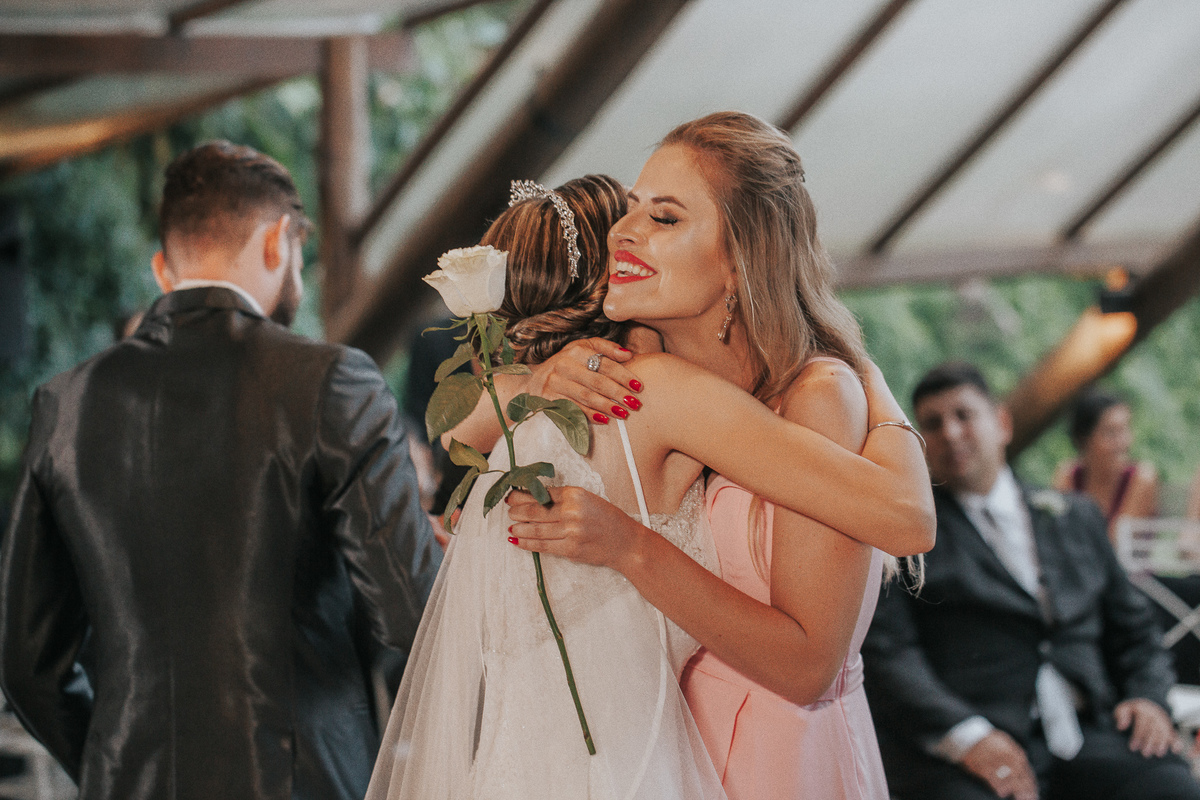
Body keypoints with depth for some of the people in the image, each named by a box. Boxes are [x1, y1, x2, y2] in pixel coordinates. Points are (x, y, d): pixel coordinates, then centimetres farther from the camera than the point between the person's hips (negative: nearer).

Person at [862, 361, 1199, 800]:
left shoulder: (1076, 517, 25)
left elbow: (1132, 625, 27)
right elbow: (884, 651, -3)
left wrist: (1149, 696, 5)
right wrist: (965, 735, -19)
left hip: (1090, 735, 4)